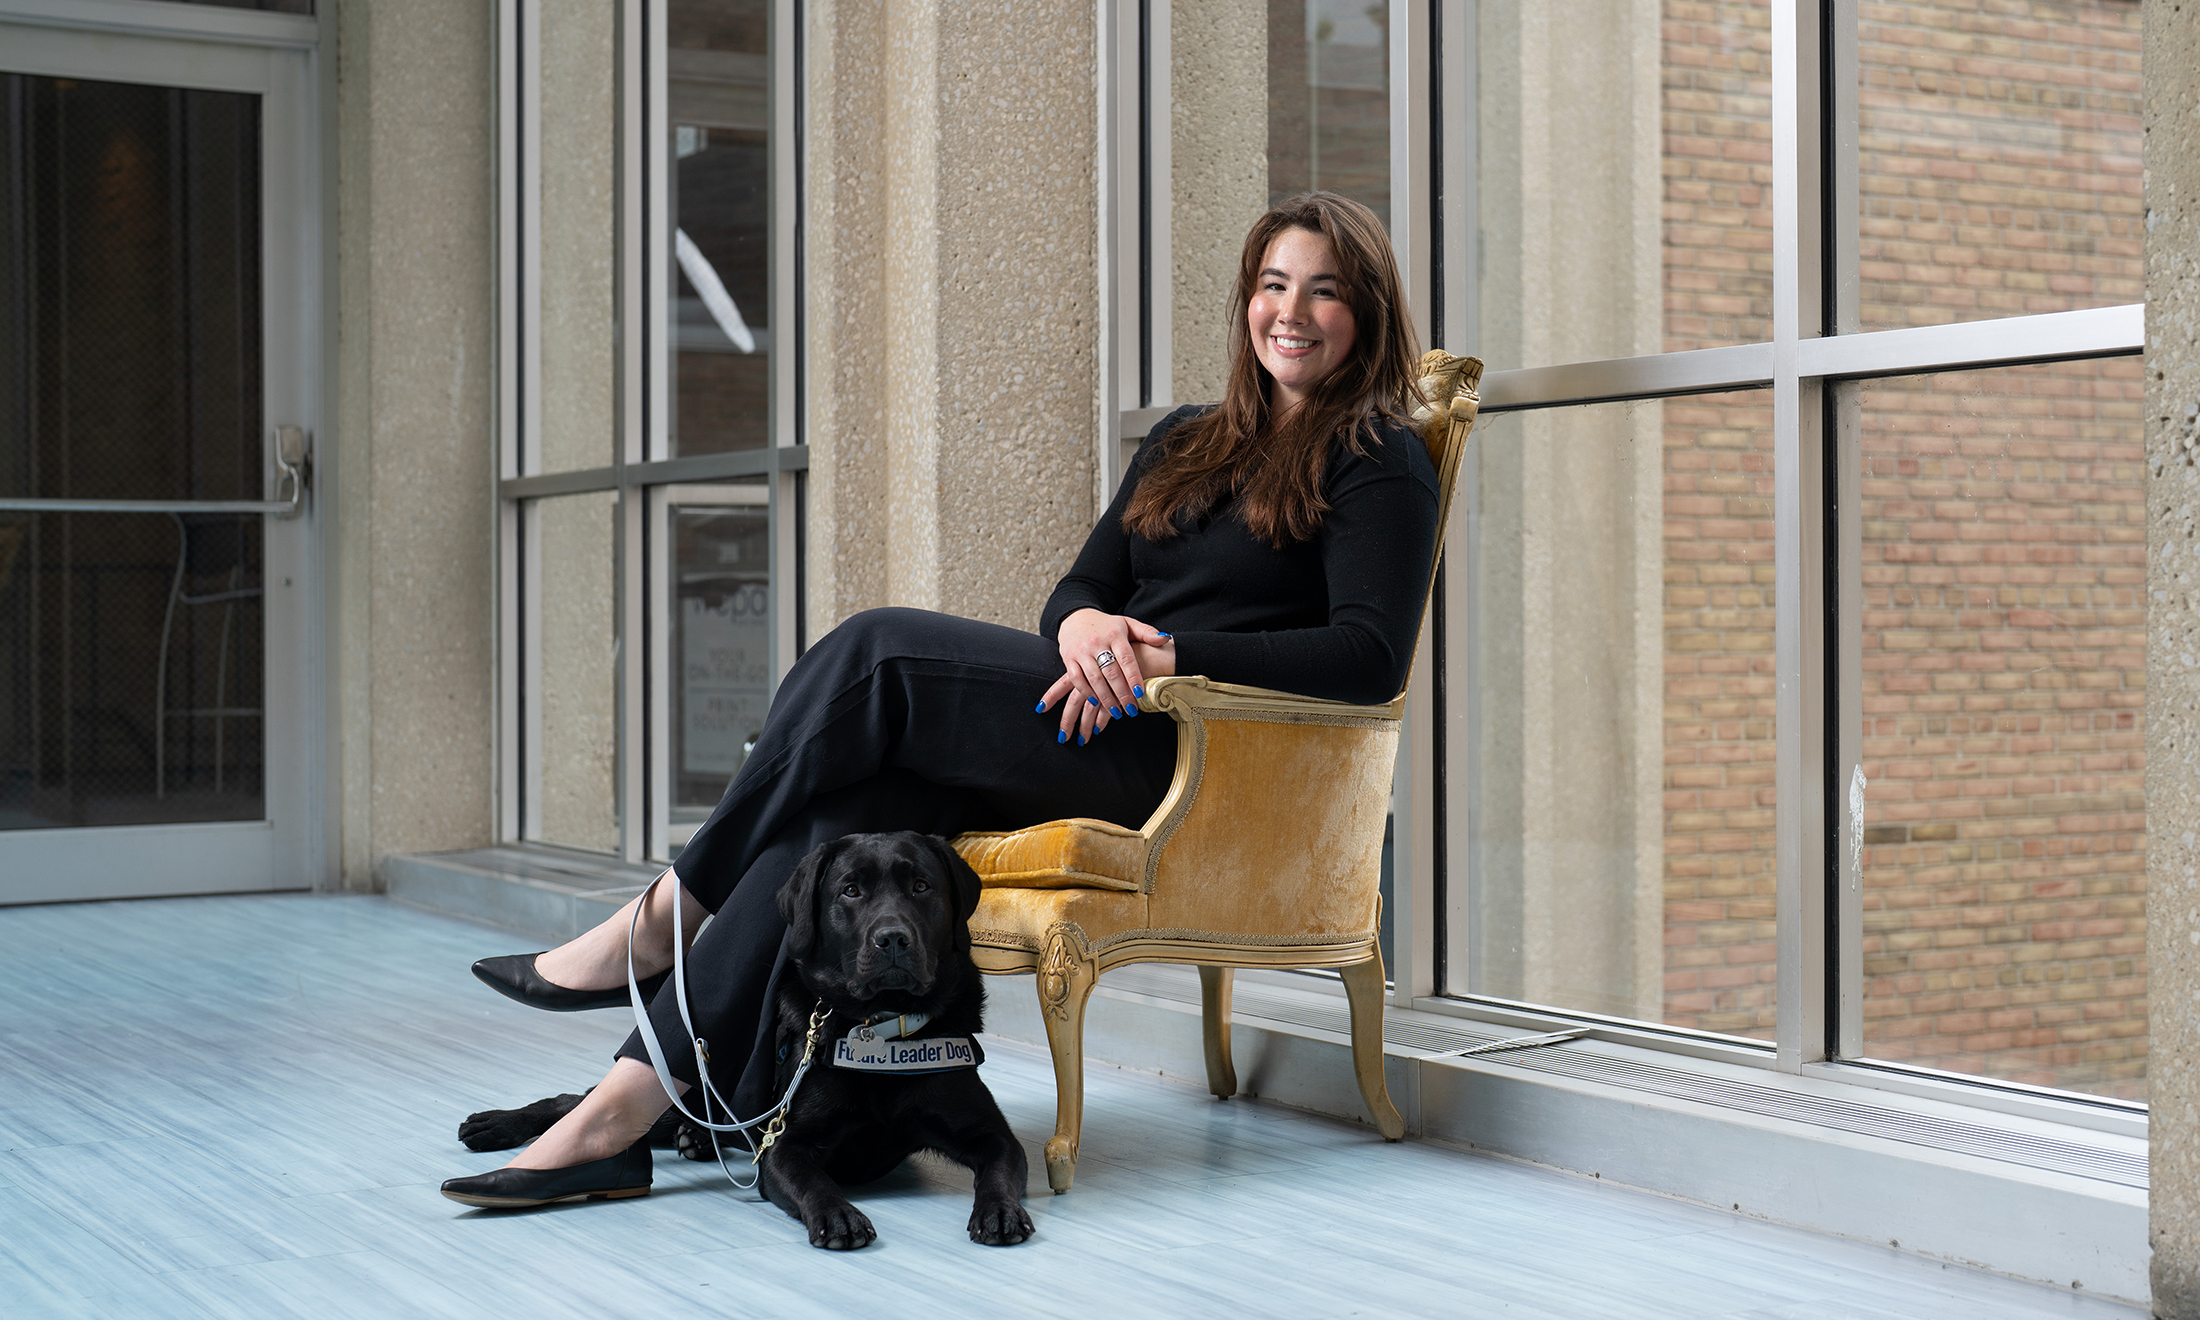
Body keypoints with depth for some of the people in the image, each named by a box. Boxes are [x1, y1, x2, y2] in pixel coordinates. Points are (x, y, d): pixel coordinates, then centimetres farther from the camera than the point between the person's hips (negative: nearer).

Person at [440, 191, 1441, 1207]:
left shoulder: (1379, 461, 2)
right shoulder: (1185, 442, 24)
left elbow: (1372, 657, -11)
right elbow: (1082, 587, 18)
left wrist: (1173, 654, -20)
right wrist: (1082, 623, -9)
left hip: (1195, 757, -6)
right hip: (1101, 728, 6)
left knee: (879, 649, -21)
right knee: (853, 804, -21)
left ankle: (666, 914, -11)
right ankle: (631, 1104, -28)